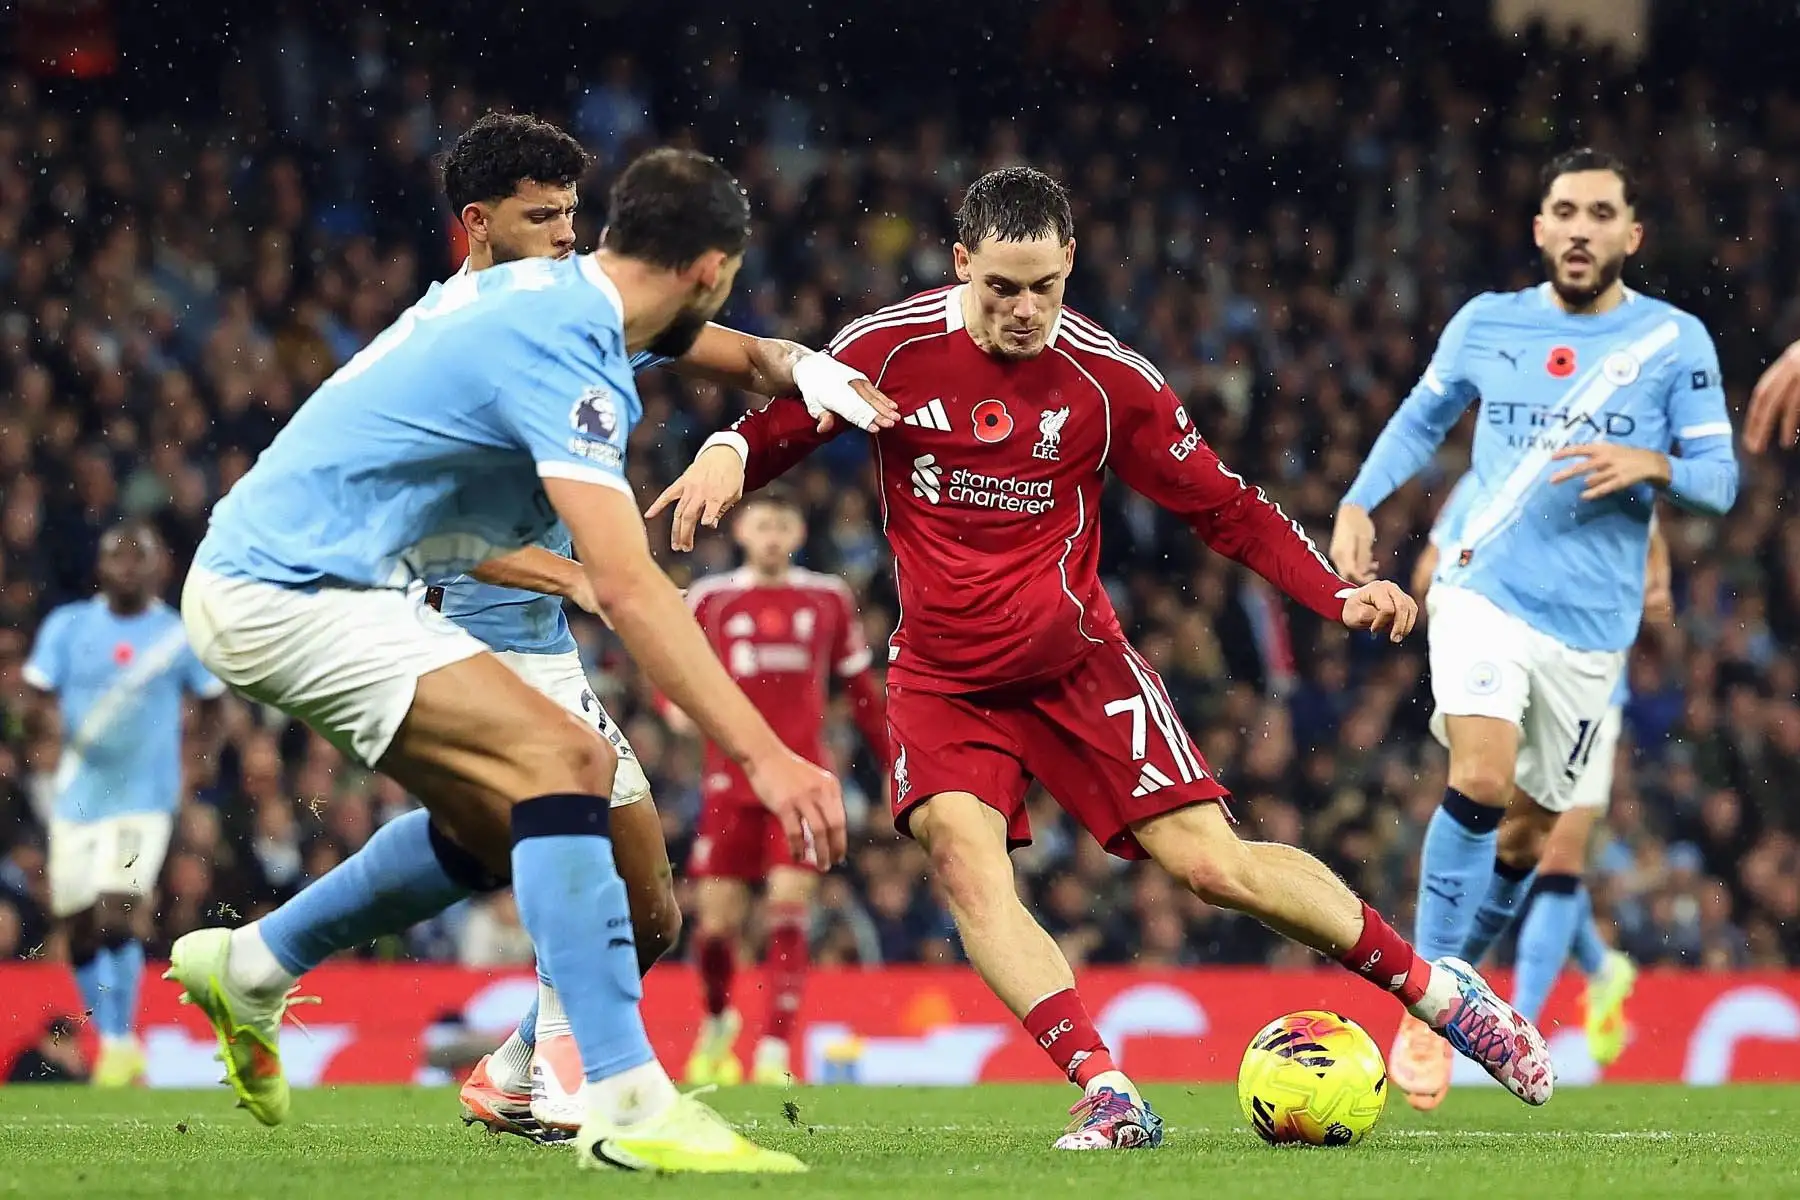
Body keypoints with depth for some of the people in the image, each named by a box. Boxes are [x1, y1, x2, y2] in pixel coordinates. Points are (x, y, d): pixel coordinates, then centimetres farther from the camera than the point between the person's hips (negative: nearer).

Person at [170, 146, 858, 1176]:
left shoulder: (542, 289, 8)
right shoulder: (562, 359, -20)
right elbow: (629, 589, -29)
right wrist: (766, 755, -33)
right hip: (293, 590, -10)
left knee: (511, 817, 15)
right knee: (561, 760, -21)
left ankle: (248, 972, 30)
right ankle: (628, 1104, -27)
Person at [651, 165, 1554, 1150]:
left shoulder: (1107, 377, -7)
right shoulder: (890, 349, -8)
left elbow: (1223, 506, 1)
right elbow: (781, 425, 3)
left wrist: (1338, 594, -11)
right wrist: (726, 455, -22)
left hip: (1076, 661, -1)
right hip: (941, 678, 1)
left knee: (1212, 862, -8)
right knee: (961, 850, -26)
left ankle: (1438, 990, 9)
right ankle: (1106, 1093, -30)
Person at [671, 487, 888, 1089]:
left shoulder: (828, 599, 9)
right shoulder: (710, 598, 7)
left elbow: (860, 689, 17)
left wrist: (893, 763, 16)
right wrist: (677, 703, -11)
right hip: (730, 775, 0)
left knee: (789, 909, -13)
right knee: (717, 921, 0)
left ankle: (775, 1051, -13)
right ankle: (716, 1023, 29)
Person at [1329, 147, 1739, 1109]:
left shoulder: (1675, 341, 0)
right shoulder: (1486, 324, 4)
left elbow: (1719, 480, -1)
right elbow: (1420, 419, 20)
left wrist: (1652, 466, -21)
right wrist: (1358, 506, 6)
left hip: (1591, 624, 1)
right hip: (1484, 590, -1)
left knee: (1527, 830, 7)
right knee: (1481, 783, -23)